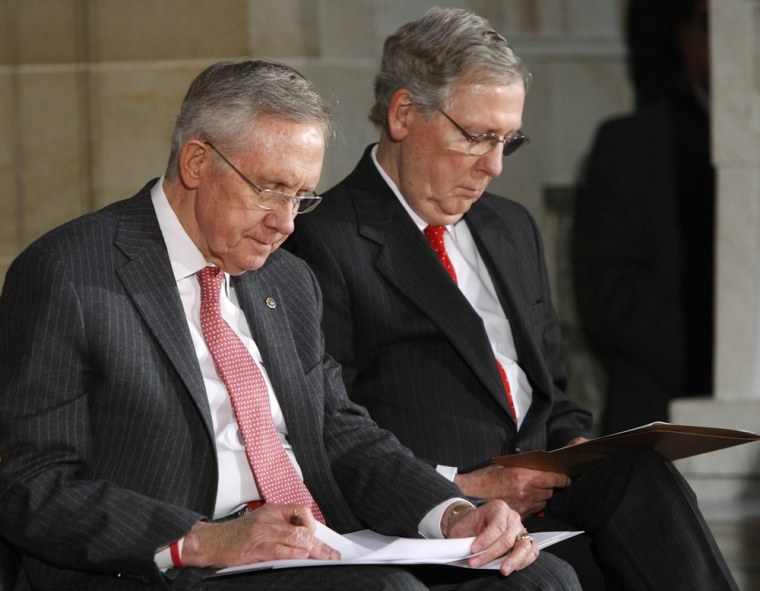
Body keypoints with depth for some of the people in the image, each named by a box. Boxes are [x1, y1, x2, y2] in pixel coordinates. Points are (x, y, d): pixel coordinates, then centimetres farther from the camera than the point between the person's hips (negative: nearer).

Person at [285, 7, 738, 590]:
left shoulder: (512, 229, 24)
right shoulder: (323, 244, -3)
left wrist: (575, 450, 6)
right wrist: (458, 487, -16)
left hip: (541, 494, 7)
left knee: (639, 471, -28)